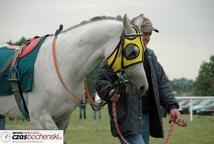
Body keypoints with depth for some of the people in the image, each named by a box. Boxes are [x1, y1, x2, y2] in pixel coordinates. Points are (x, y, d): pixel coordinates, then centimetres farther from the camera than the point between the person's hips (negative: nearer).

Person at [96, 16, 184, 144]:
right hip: (126, 118, -8)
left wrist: (172, 106, 2)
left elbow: (162, 82, 15)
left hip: (146, 116, 8)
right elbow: (101, 81, -7)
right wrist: (110, 92, -29)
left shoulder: (150, 56, 17)